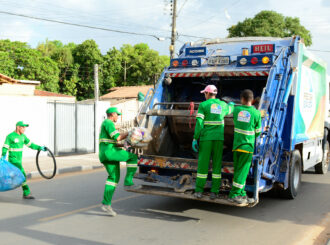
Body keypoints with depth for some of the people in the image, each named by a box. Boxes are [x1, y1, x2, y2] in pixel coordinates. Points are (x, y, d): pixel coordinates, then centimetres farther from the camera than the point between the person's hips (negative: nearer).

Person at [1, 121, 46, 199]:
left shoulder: (22, 136, 8)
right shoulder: (10, 136, -13)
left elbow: (30, 144, 12)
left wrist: (40, 148, 0)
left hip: (19, 160, 8)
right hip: (13, 160, -8)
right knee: (23, 175, -15)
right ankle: (27, 194, -11)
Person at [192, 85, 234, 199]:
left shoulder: (203, 105, -3)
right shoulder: (223, 105, 9)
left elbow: (199, 123, -10)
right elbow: (230, 109, 34)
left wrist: (195, 139, -7)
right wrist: (231, 104, 57)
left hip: (206, 137, -2)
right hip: (219, 138, 2)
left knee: (203, 163, 4)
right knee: (217, 164, 7)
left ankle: (199, 191, 7)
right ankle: (214, 192, 5)